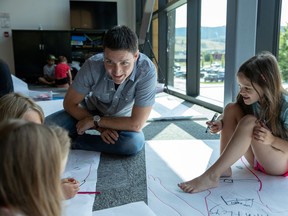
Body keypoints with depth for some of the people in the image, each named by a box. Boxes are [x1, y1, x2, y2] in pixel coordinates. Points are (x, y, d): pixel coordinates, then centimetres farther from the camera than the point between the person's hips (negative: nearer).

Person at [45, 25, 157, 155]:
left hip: (121, 119, 0)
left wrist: (95, 121, -25)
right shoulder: (92, 65, -30)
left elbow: (136, 124, -31)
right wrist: (100, 127, -25)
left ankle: (74, 142, -13)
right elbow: (69, 103, -15)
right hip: (91, 110, 0)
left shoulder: (147, 71, -34)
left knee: (135, 142, -33)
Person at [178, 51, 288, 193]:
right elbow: (229, 116, 3)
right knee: (231, 108, -16)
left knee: (249, 122, -34)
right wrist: (220, 123, -20)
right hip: (256, 159, 6)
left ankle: (211, 177, -36)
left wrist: (272, 139, -36)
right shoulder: (251, 99, -8)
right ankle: (224, 168, -20)